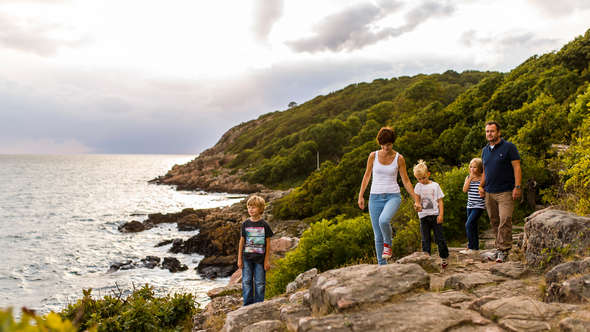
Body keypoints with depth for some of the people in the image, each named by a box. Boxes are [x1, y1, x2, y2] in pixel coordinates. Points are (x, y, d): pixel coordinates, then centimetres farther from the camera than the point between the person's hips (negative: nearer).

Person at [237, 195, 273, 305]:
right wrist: (239, 258, 4)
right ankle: (247, 305, 16)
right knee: (246, 282, 5)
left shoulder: (264, 225, -4)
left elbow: (268, 243, -1)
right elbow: (242, 241, 6)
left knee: (260, 283, 4)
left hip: (260, 258, -2)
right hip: (247, 257, 2)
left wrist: (267, 260, -3)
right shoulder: (245, 224, 2)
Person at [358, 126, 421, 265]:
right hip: (375, 197, 2)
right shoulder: (373, 156, 1)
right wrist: (361, 196, 5)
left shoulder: (399, 158, -2)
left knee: (384, 220, -33)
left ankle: (388, 243, -4)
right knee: (378, 235, 2)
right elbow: (367, 176, 10)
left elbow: (406, 181, 3)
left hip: (393, 196, -2)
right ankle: (382, 265, 14)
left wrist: (416, 199, -1)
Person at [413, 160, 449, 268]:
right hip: (423, 216, 2)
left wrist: (441, 214, -7)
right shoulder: (418, 186, 6)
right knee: (425, 239, 5)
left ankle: (444, 258, 13)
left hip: (435, 215, -2)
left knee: (439, 237, 1)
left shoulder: (435, 185, 1)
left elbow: (440, 201, 1)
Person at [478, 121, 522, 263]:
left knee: (505, 221, -12)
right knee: (494, 222, 7)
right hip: (489, 193, 6)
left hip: (505, 192, -6)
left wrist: (517, 187, -14)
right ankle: (499, 248, 16)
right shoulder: (485, 150, 16)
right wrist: (481, 186, 13)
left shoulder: (508, 147, -2)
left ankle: (503, 250, -8)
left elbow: (517, 167, -6)